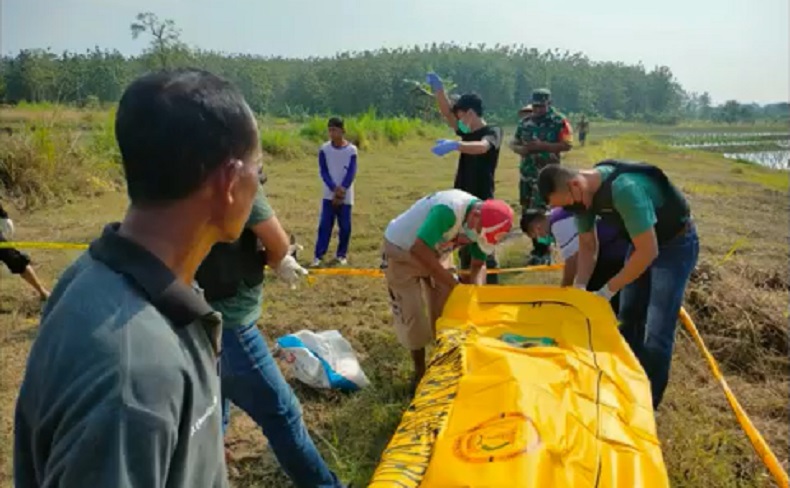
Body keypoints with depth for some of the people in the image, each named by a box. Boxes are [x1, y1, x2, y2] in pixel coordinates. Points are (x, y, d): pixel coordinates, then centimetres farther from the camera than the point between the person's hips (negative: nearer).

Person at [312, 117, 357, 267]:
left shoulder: (352, 150, -6)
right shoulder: (324, 149, -3)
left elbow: (351, 173, -8)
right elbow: (324, 172, -5)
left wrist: (342, 191, -16)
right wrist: (335, 189, -18)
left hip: (346, 196, 0)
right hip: (329, 195, 0)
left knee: (345, 226, 4)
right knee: (324, 224, -3)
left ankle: (342, 254, 19)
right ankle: (319, 254, 3)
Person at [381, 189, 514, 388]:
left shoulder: (483, 224, -14)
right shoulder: (448, 210, -39)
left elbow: (478, 265, -2)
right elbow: (418, 250, -40)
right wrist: (451, 282, -32)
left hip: (435, 253, 7)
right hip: (401, 249, -6)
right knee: (412, 314, -5)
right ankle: (420, 372, 13)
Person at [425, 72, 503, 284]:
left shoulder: (493, 131, -12)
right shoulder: (468, 132, 12)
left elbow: (482, 147, -33)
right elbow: (447, 114, 12)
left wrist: (455, 145, -50)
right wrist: (439, 90, -3)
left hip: (482, 201, -8)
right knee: (464, 250, 14)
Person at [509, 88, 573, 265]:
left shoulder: (559, 121, -5)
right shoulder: (525, 122, 12)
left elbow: (567, 145, -12)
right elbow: (513, 142, 17)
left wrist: (543, 146, -20)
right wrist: (519, 149, -7)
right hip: (527, 173, 7)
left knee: (540, 211, -13)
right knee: (527, 212, 11)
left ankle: (543, 252, -7)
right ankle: (538, 247, 26)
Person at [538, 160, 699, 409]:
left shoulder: (625, 189, -37)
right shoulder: (583, 194, -11)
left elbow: (648, 252, -33)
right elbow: (587, 245, 3)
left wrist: (608, 290, -25)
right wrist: (580, 288, -8)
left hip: (675, 243, -8)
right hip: (643, 241, 8)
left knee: (656, 333, -8)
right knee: (629, 319, 14)